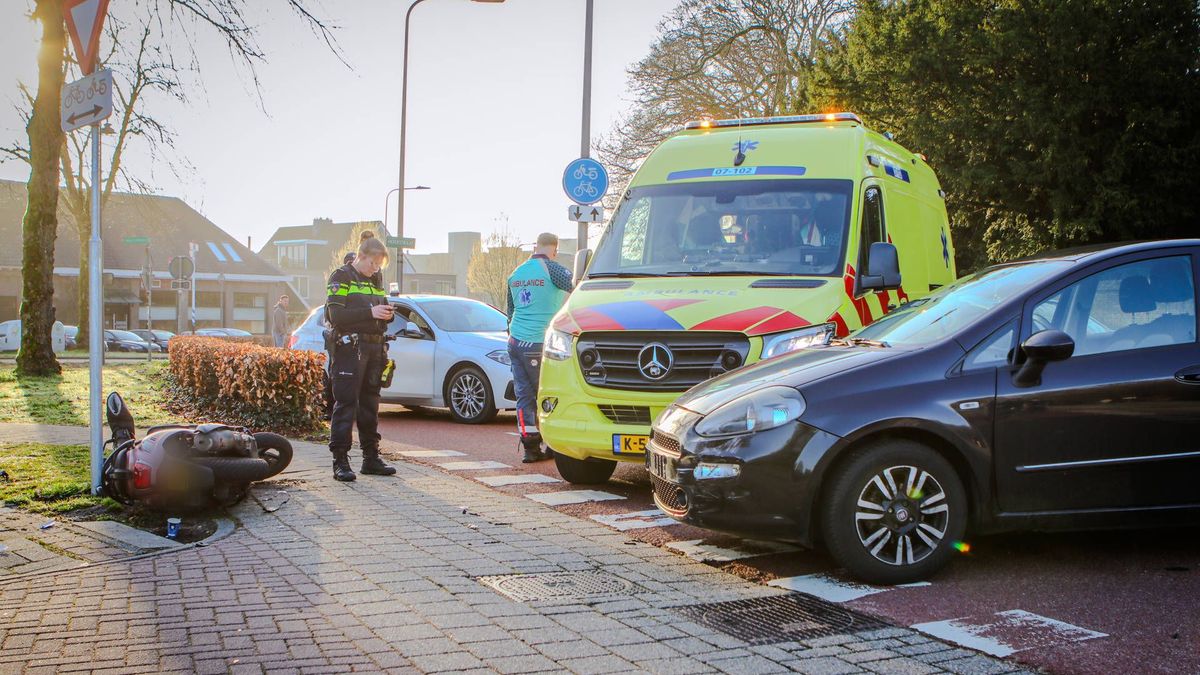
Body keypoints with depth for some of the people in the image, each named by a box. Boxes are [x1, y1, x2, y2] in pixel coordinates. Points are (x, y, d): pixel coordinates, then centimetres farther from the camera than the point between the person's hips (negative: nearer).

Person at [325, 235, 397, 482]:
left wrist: (387, 314, -1)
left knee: (370, 404, 10)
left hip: (374, 349, 7)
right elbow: (336, 315, -13)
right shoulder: (341, 277, -1)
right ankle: (340, 461, -9)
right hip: (349, 348, -7)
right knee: (346, 404, -9)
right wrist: (370, 313, -20)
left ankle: (371, 457, 16)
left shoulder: (375, 281, 20)